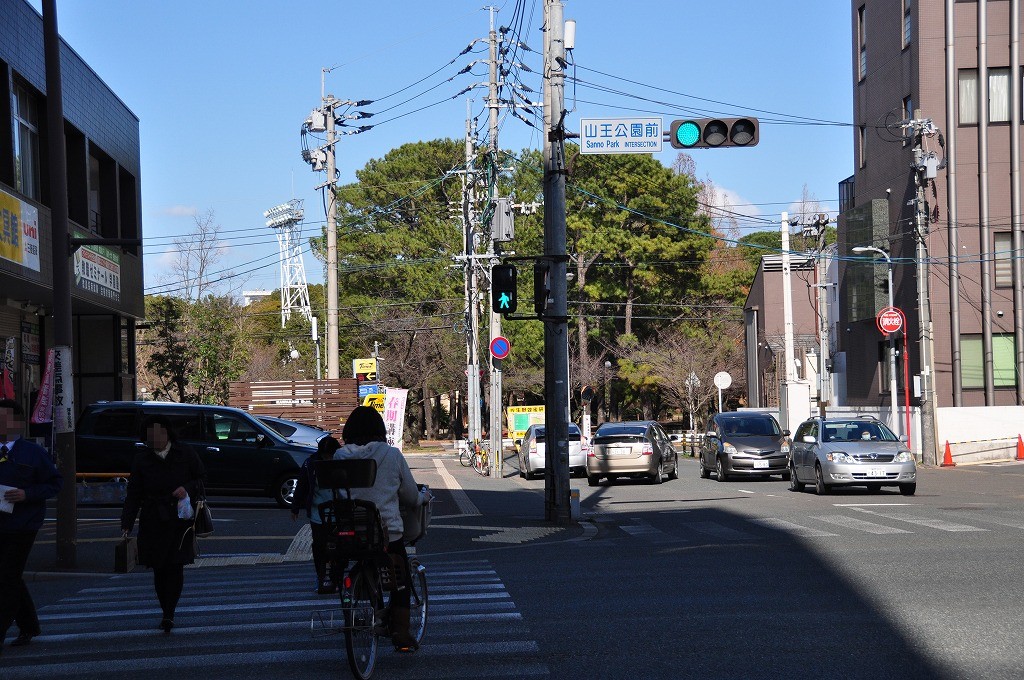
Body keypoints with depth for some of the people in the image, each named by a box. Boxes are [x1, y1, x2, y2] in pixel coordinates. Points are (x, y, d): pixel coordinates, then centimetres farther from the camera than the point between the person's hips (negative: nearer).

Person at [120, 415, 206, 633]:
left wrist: (188, 489, -13)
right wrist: (126, 524, -5)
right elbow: (133, 494, 3)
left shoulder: (185, 454, 1)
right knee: (159, 570, 4)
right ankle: (167, 614, 16)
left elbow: (202, 478, 9)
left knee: (175, 567, -10)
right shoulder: (142, 459, 4)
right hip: (153, 523, 2)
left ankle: (169, 614, -12)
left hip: (181, 520, -2)